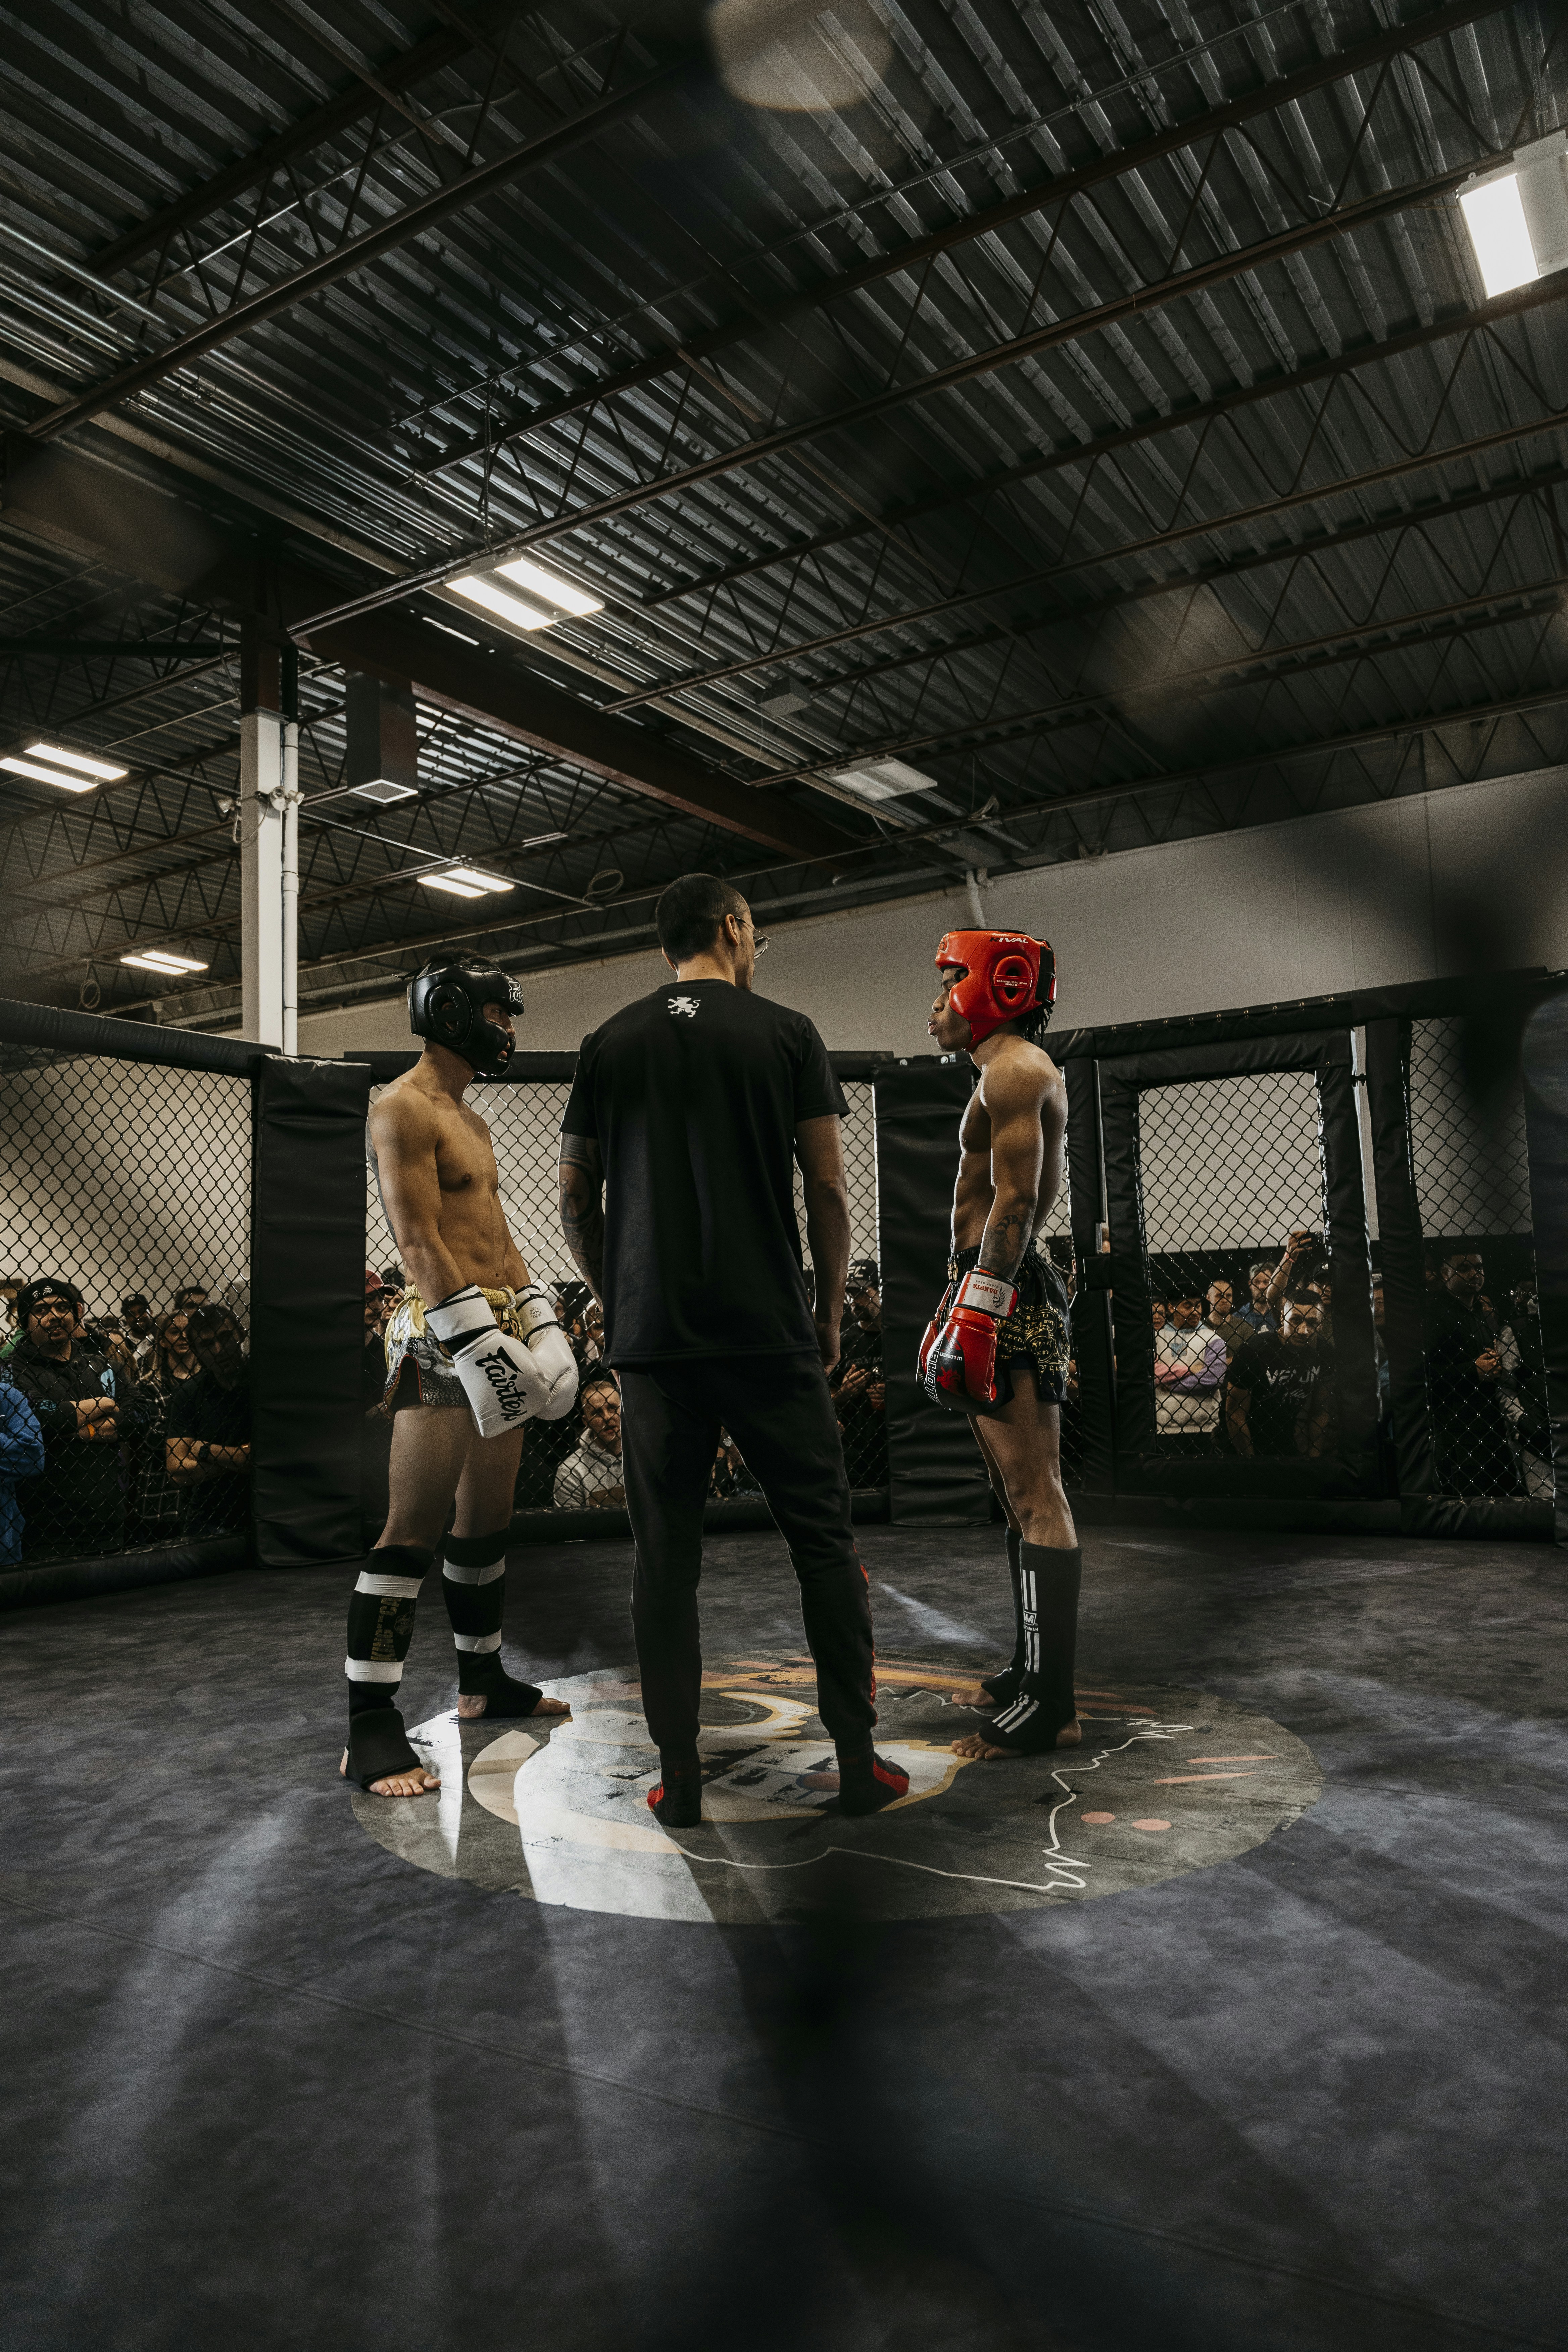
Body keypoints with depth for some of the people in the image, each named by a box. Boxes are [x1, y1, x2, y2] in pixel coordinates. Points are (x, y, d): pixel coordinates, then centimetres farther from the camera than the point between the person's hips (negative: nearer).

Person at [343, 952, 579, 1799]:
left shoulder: (471, 1119, 22)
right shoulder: (403, 1109, -8)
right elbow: (418, 1242, -17)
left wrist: (540, 1317, 15)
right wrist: (477, 1340, -22)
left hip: (499, 1328, 9)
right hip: (443, 1335, -9)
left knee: (487, 1520, 16)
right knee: (414, 1529, -10)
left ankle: (483, 1679, 28)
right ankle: (370, 1727, -5)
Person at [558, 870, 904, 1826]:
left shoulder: (610, 1045, 8)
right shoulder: (786, 1032, 0)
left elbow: (577, 1202, 8)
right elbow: (827, 1188, -2)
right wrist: (832, 1314, 8)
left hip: (653, 1338, 2)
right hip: (770, 1334, -2)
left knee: (667, 1553, 8)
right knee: (825, 1539, 8)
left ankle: (681, 1781, 12)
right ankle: (859, 1763, 13)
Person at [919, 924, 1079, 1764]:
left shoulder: (1015, 1068, -8)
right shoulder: (1017, 1073, 24)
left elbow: (1015, 1204, -18)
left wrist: (975, 1311, -23)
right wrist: (959, 1307, 25)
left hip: (1004, 1291, -11)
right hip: (1003, 1293, 11)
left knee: (1035, 1498, -10)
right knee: (1020, 1494, 16)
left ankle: (1051, 1704, -7)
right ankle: (1033, 1667, 26)